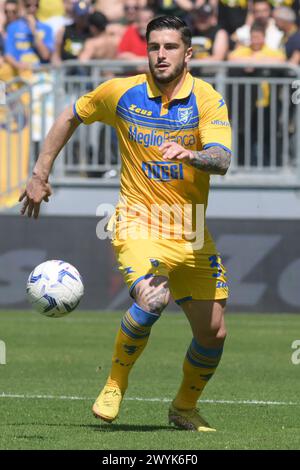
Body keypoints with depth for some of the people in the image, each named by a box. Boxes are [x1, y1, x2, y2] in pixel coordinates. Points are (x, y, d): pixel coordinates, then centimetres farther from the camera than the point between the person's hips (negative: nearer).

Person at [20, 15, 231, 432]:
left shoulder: (208, 100, -8)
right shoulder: (120, 93, -5)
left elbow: (222, 161, -22)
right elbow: (71, 117, 14)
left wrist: (190, 155, -44)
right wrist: (40, 175, 13)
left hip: (191, 233, 2)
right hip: (138, 222, -2)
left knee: (213, 332, 5)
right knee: (152, 300, -31)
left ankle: (185, 407, 32)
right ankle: (115, 384, -8)